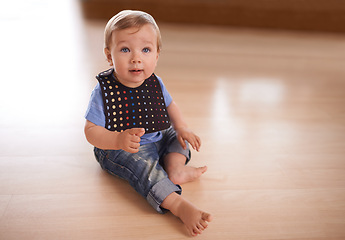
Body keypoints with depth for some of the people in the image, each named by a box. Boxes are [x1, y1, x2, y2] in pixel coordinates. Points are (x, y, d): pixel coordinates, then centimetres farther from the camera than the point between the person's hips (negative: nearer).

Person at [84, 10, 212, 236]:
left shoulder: (155, 83, -5)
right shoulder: (104, 91, -19)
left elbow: (170, 106, 13)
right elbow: (91, 130, -17)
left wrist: (182, 128, -6)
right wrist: (119, 140, -36)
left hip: (157, 140, 7)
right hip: (120, 150, -6)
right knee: (143, 163, -32)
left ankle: (175, 167, -16)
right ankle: (179, 205, -38)